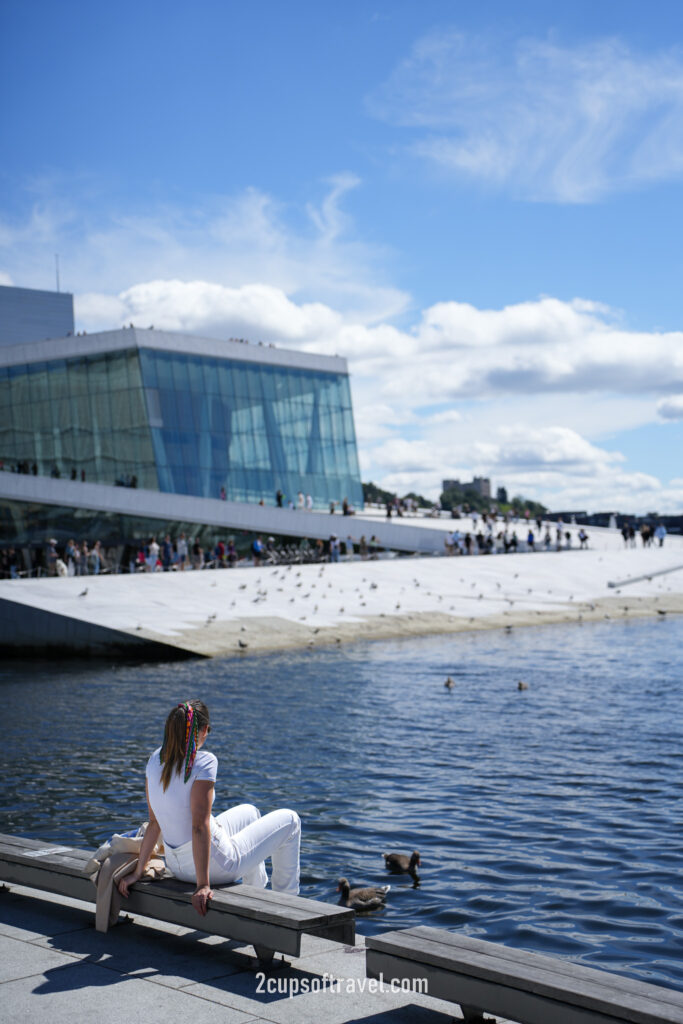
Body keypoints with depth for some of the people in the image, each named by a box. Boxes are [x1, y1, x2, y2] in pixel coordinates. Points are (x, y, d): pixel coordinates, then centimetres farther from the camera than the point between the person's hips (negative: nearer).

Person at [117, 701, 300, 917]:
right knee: (289, 820, 13)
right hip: (216, 864, -8)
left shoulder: (156, 759, -2)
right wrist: (203, 885, -27)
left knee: (249, 812, 34)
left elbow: (154, 822, 0)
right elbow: (199, 826, -28)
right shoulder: (204, 761, -24)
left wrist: (137, 872, 5)